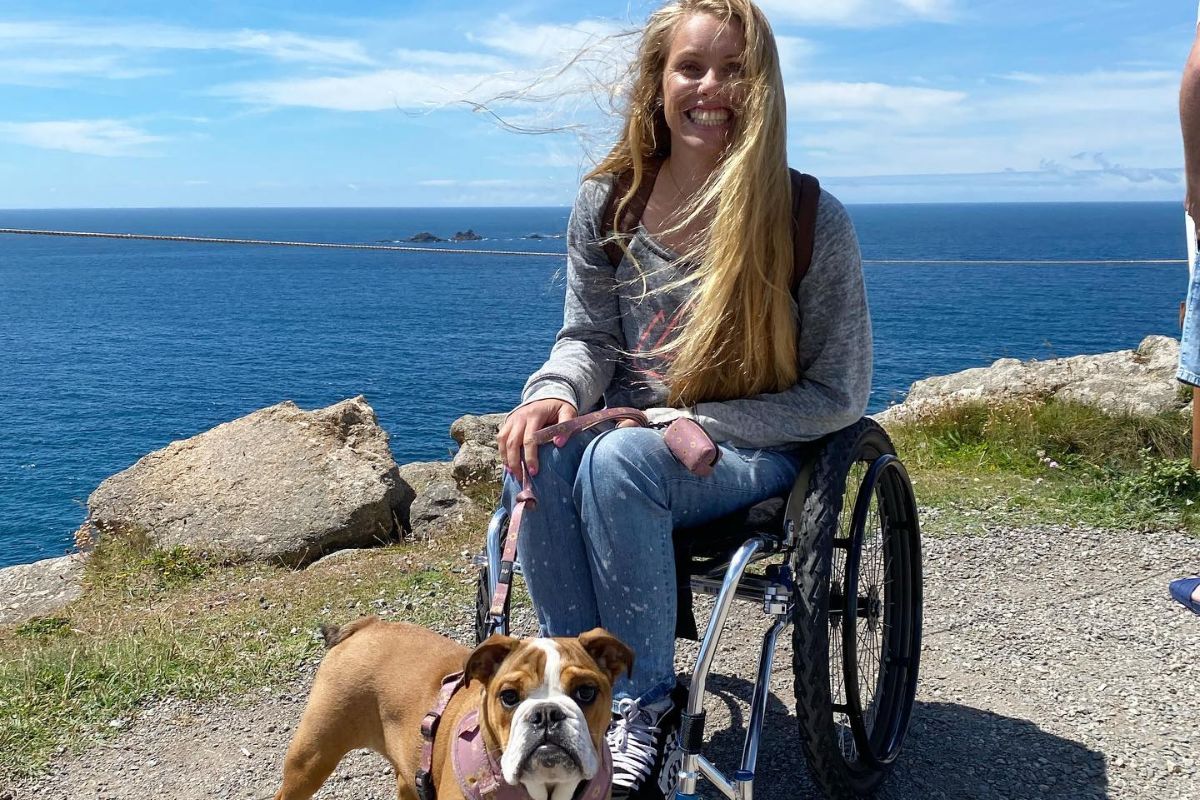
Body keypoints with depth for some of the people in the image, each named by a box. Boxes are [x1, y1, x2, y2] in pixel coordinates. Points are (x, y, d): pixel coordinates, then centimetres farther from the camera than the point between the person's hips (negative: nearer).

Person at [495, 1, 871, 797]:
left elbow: (837, 394, -9)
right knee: (538, 455, -29)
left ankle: (644, 709, -19)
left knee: (619, 458, -34)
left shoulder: (812, 219, -11)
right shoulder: (606, 204, 0)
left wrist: (696, 424, -18)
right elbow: (587, 335, 7)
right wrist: (555, 393, -19)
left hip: (757, 454, -3)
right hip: (633, 435, 4)